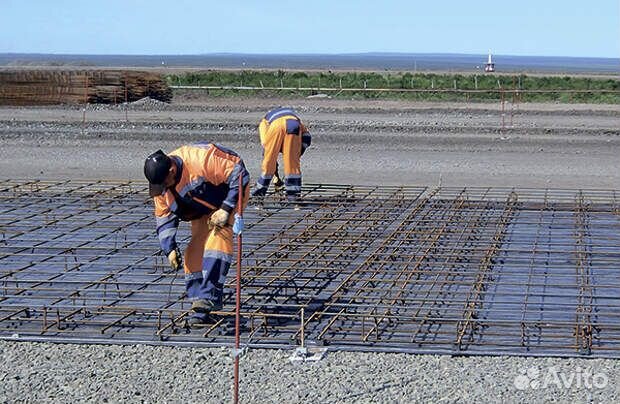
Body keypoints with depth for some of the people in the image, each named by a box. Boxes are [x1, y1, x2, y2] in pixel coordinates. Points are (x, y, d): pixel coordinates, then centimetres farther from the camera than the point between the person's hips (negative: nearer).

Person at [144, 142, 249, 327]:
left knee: (218, 236, -28)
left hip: (231, 195, -7)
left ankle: (210, 296, -32)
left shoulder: (201, 159, -36)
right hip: (203, 210, 7)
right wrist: (170, 248, -10)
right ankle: (200, 308, -1)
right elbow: (164, 218, 0)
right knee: (195, 250, -5)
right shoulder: (161, 184, -13)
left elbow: (239, 174, -28)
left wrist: (226, 209, -29)